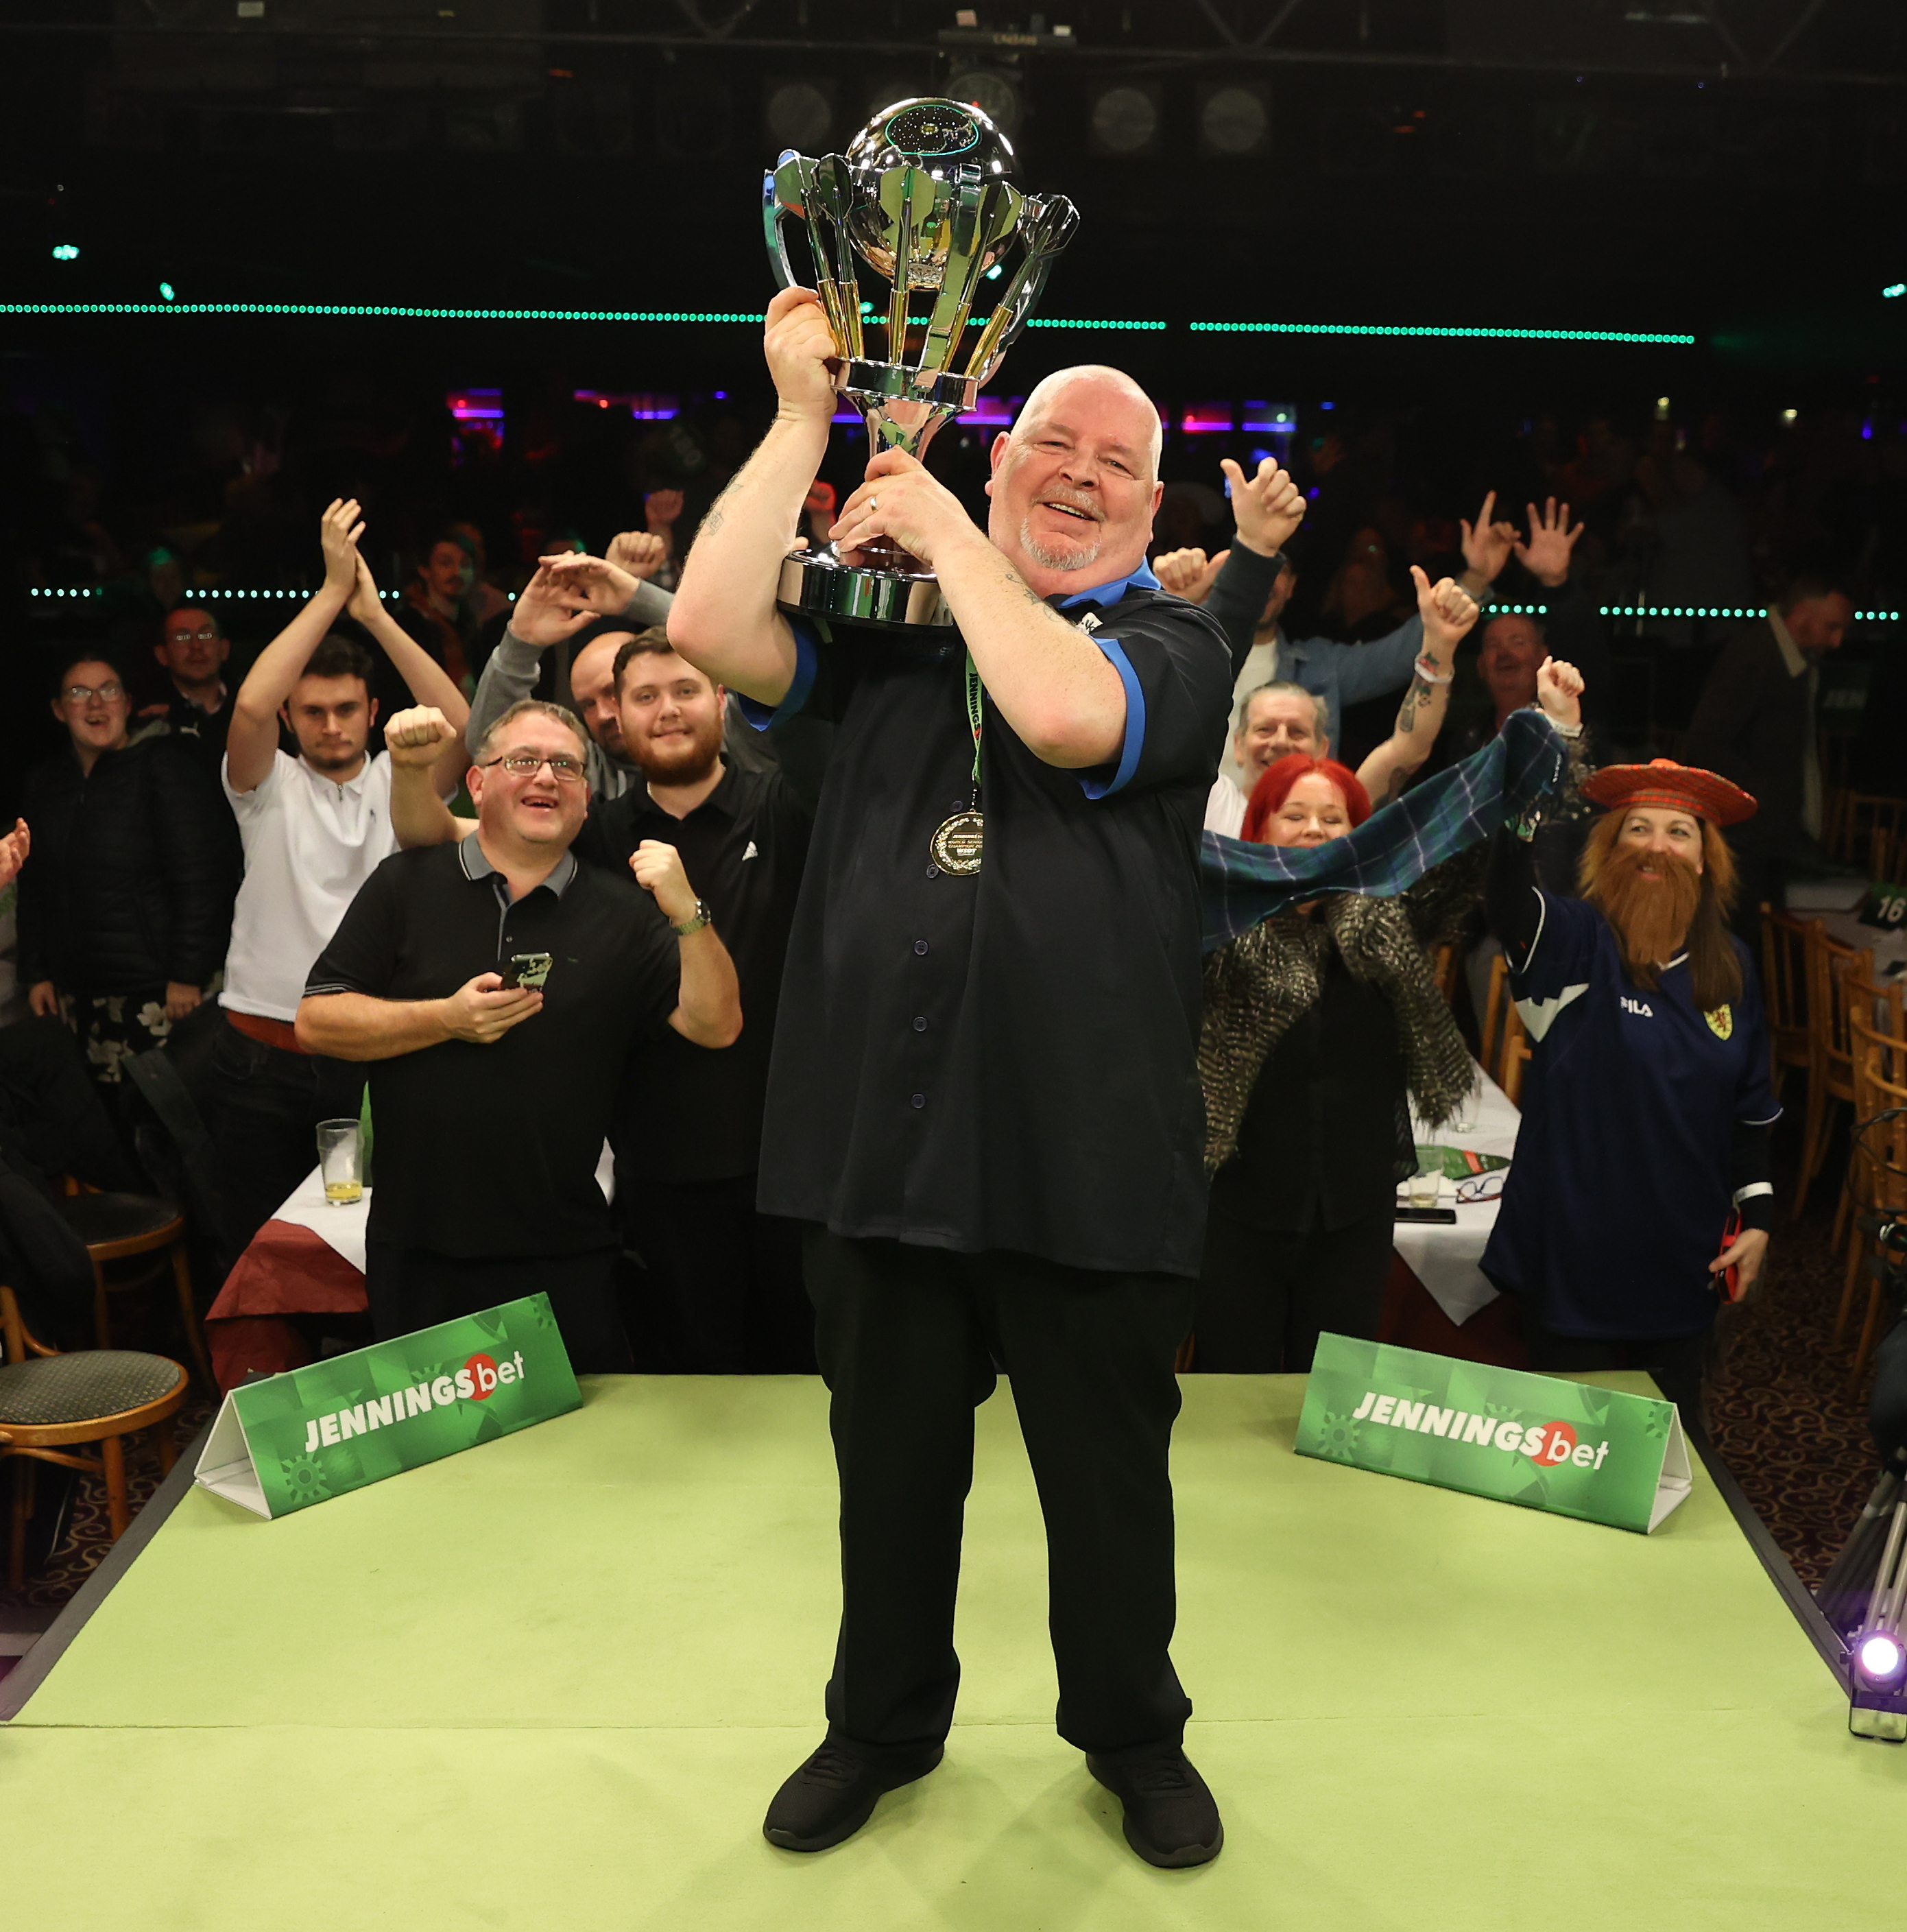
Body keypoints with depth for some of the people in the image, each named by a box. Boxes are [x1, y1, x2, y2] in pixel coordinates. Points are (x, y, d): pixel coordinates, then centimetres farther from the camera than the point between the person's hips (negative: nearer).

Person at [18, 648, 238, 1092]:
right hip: (79, 992, 5)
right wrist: (35, 973, 12)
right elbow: (34, 886, 19)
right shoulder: (44, 782, 14)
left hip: (160, 987, -5)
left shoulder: (161, 765, -4)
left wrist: (188, 975, -13)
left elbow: (200, 876, -9)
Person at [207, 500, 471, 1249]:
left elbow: (461, 726, -14)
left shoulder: (397, 784, 4)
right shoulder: (269, 786, 2)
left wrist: (374, 612, -16)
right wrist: (332, 591, -17)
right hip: (263, 1059, 0)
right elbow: (250, 705, -19)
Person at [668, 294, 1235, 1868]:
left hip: (1088, 1159, -2)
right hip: (882, 1136, 2)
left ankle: (1132, 1731, 37)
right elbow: (710, 628, -7)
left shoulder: (1174, 644, 2)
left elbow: (1064, 714, -20)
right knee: (893, 1466, 18)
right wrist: (802, 416, -6)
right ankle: (885, 1721, 40)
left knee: (1108, 1474, 13)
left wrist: (947, 534, -9)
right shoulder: (893, 625, 9)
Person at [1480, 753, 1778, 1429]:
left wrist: (1757, 1215, 8)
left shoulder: (1731, 966, 4)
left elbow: (1751, 1105, 13)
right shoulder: (1575, 942, -11)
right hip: (1574, 1260, -4)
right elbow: (1507, 898, -34)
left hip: (1682, 1263, 4)